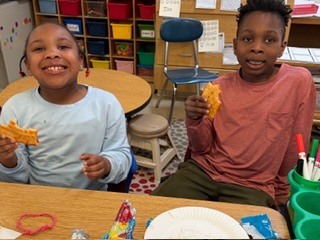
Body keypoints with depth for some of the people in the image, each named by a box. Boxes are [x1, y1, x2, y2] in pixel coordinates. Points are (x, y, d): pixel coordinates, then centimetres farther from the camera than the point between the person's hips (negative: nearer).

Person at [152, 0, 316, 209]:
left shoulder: (300, 82, -11)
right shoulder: (220, 86, -1)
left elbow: (296, 149, -1)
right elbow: (202, 149, 3)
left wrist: (282, 193, 9)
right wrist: (194, 121, -17)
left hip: (252, 186, -2)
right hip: (203, 170, 3)